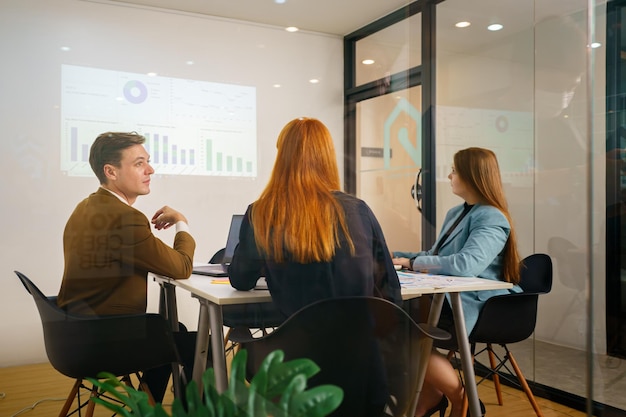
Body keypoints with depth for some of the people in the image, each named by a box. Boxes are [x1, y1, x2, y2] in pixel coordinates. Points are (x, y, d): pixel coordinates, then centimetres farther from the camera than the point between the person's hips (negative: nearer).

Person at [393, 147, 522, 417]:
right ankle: (430, 394, 3)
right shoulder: (456, 213, 14)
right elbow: (436, 256, 22)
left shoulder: (491, 219, -16)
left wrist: (413, 263, -22)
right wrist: (397, 256, 9)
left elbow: (465, 264, -32)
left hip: (474, 307, -9)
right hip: (448, 298, 9)